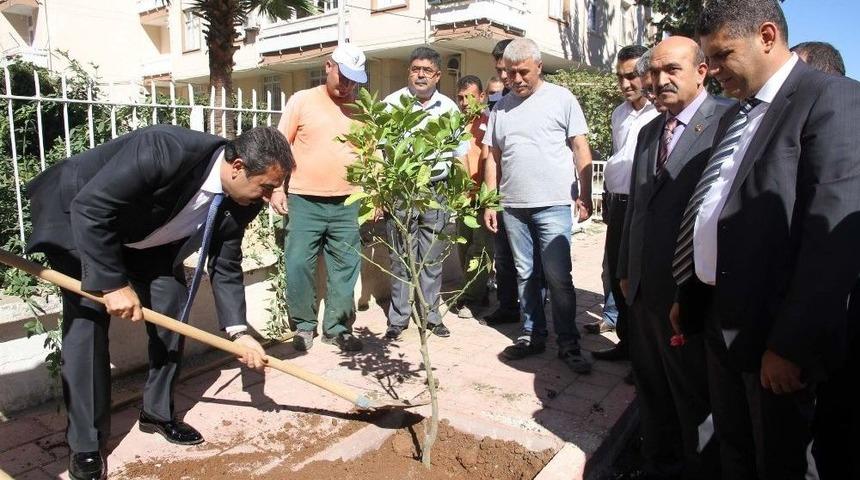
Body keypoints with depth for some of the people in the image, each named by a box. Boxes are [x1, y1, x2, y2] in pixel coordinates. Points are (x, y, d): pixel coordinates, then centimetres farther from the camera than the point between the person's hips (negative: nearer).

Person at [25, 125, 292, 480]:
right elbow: (90, 207, -35)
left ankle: (158, 412, 19)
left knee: (173, 312, 0)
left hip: (145, 237, 6)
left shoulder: (240, 203, -18)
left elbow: (225, 267, -8)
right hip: (76, 217, -6)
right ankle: (85, 444, 3)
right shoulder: (165, 151, -40)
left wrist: (238, 332, -17)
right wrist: (113, 283, -33)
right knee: (86, 322, -11)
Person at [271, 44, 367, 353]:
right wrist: (276, 188, -4)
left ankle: (337, 327, 19)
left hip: (346, 205, 2)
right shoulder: (302, 100, 2)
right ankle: (304, 326, 17)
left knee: (345, 268, 6)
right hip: (304, 202, -2)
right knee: (299, 265, 0)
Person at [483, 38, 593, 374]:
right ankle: (532, 335, 24)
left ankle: (568, 344, 9)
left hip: (552, 205, -4)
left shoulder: (561, 99, 1)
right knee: (525, 274, 12)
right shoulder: (501, 108, 12)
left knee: (558, 277, -3)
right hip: (512, 206, 4)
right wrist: (490, 202, 8)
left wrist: (585, 195, -6)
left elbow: (581, 150, 0)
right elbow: (493, 158, 13)